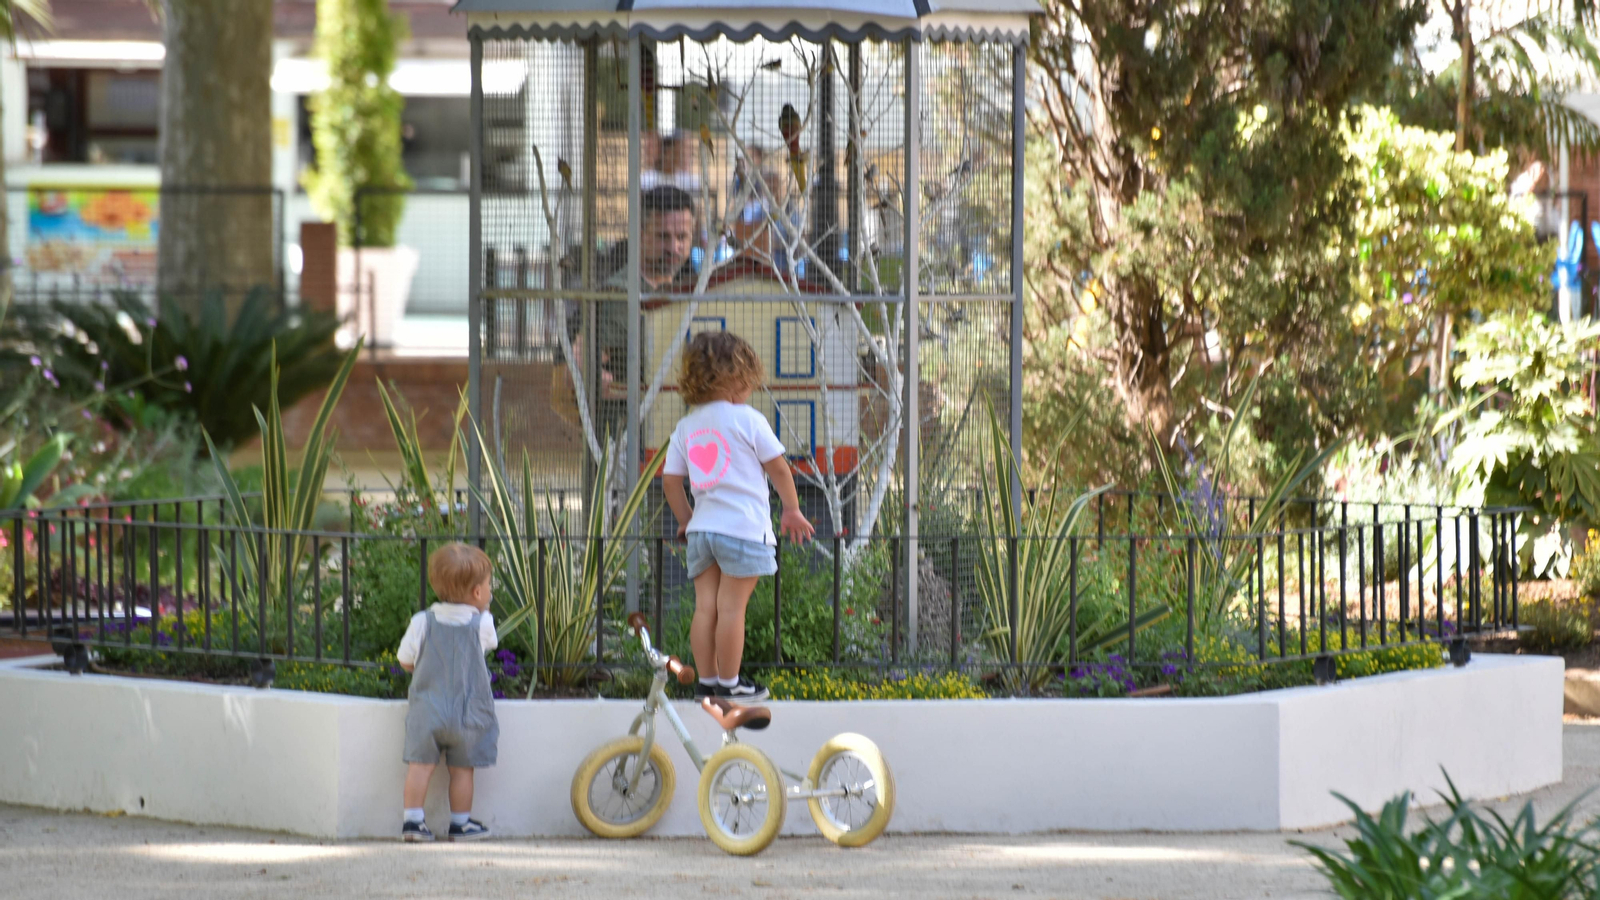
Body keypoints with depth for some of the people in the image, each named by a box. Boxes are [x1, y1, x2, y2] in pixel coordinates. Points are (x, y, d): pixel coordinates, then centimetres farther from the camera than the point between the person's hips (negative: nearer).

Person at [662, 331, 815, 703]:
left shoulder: (685, 426, 10)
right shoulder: (747, 419, -5)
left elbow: (670, 481, 11)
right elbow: (778, 467, 0)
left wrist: (685, 519, 24)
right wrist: (792, 509, 12)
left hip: (701, 528, 6)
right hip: (744, 528, -6)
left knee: (706, 606, 6)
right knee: (731, 607, -3)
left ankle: (706, 681, 9)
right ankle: (729, 683, 0)